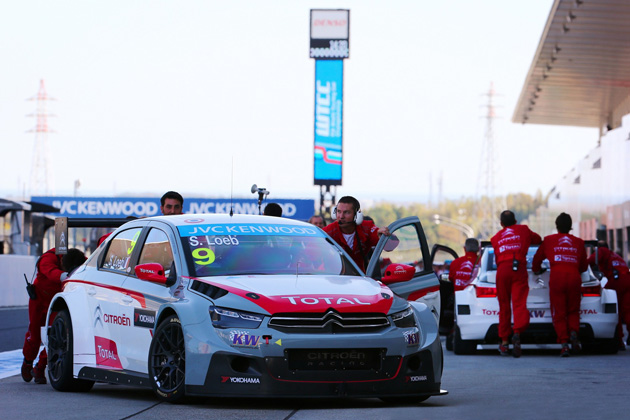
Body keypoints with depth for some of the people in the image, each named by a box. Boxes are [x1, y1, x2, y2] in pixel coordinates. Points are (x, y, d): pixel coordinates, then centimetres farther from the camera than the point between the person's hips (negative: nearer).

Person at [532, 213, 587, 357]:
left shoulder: (548, 240, 14)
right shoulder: (578, 242, 17)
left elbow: (537, 259, 26)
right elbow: (584, 266, 24)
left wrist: (537, 270, 48)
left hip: (556, 277, -1)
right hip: (574, 277, 1)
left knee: (559, 314, 1)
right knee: (573, 311, 16)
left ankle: (564, 343, -13)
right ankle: (573, 332, -10)